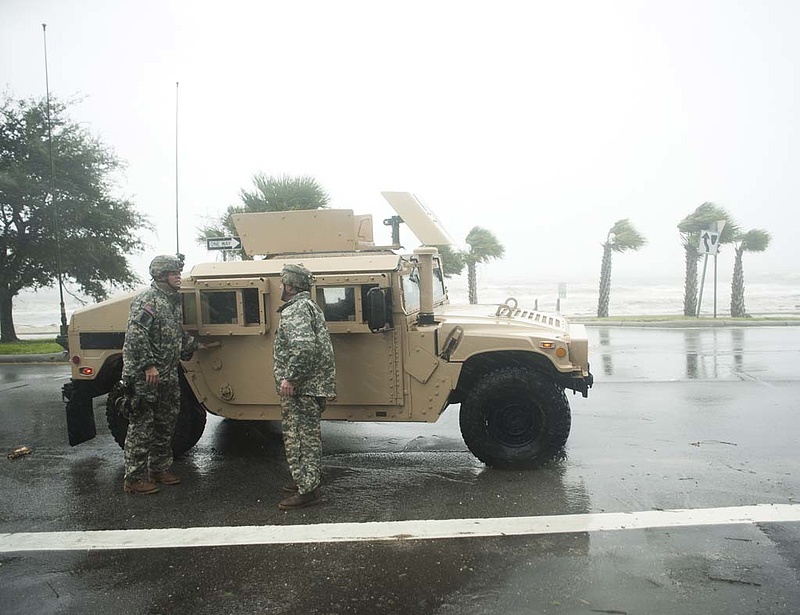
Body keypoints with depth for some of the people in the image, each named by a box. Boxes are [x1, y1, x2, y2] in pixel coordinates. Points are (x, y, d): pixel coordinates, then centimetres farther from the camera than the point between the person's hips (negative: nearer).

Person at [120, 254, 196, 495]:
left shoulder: (173, 301, 14)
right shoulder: (148, 299, -14)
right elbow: (135, 334, -23)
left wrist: (193, 344, 12)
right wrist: (148, 365, -25)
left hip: (167, 377, 9)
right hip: (144, 377, -9)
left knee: (165, 425, 17)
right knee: (141, 427, -1)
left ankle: (159, 469, 30)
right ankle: (135, 479, 8)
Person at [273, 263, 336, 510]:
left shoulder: (296, 309, -16)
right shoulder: (308, 305, 18)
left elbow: (303, 346, -30)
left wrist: (289, 378, -24)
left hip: (300, 388, -11)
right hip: (312, 385, 11)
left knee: (300, 438, -3)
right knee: (307, 435, 21)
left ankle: (307, 490, 4)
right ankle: (308, 479, 34)